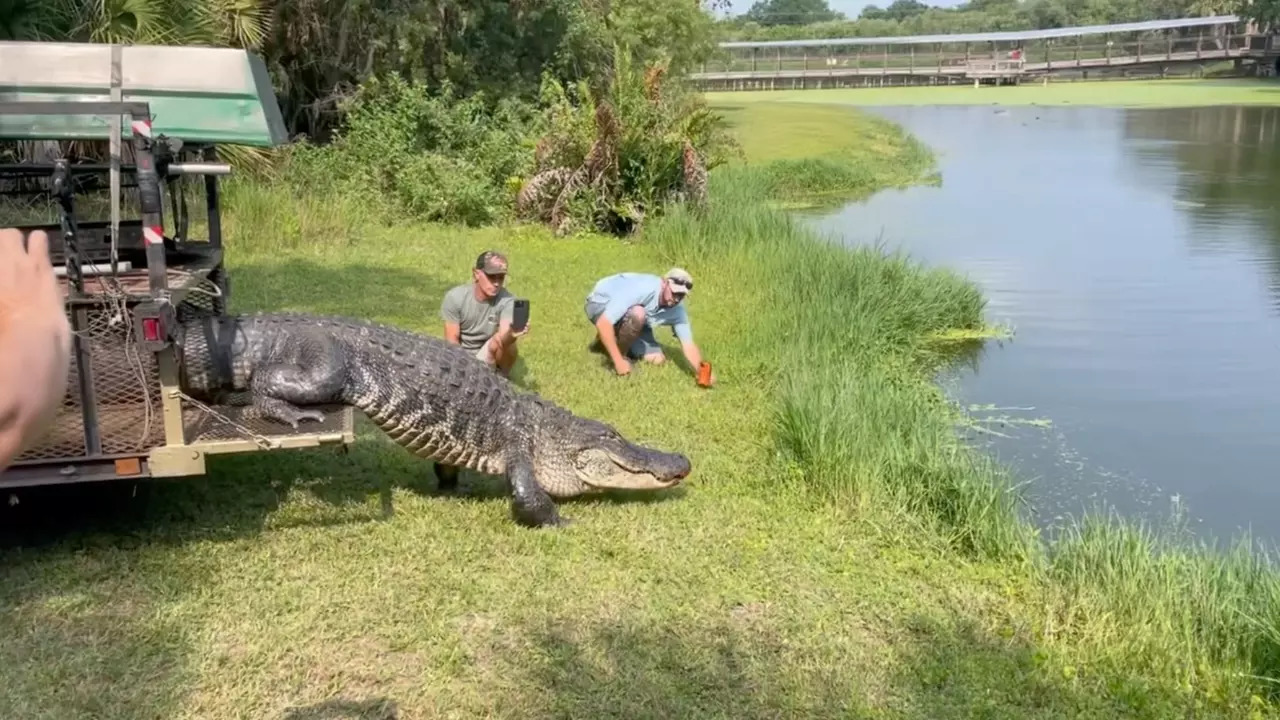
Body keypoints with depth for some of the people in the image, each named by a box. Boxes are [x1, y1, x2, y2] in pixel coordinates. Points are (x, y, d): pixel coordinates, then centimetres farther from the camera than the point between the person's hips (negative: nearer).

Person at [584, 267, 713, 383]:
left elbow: (688, 345, -19)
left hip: (629, 320, 6)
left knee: (656, 359, -3)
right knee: (637, 314, -36)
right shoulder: (642, 289, -40)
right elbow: (603, 323, -43)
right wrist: (618, 361, -41)